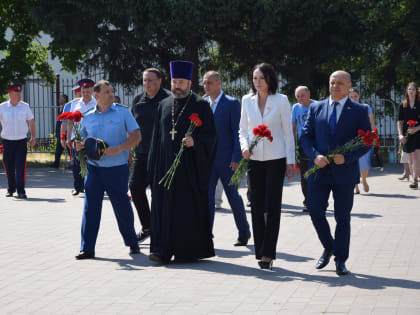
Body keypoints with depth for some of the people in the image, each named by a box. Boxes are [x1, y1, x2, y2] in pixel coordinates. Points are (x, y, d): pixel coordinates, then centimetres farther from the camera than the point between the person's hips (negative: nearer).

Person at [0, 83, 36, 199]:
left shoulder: (25, 107, 3)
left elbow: (31, 122, 13)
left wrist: (33, 137, 10)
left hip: (21, 140, 0)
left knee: (20, 166, -10)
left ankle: (21, 191, -10)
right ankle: (11, 189, 27)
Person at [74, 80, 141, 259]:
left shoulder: (123, 112, 1)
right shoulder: (88, 117, 9)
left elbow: (136, 136, -4)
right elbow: (84, 140, 19)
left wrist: (118, 149, -17)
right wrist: (79, 146, -6)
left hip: (117, 168, -2)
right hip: (93, 167, 2)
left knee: (122, 207, 6)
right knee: (90, 207, -3)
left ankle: (132, 243, 24)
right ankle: (87, 249, 1)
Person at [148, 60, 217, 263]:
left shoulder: (200, 105, 0)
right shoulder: (164, 105, 14)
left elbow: (210, 135, -3)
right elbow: (157, 136, 16)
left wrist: (195, 141, -22)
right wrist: (153, 167, 11)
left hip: (190, 167, -4)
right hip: (166, 164, 5)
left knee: (189, 207, -2)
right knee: (164, 207, 0)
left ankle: (189, 251, 7)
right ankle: (164, 251, 2)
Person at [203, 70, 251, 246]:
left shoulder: (232, 104, -6)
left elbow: (238, 132, -9)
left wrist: (236, 158, -15)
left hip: (226, 159, -4)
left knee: (233, 197, 5)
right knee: (206, 198, -1)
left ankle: (244, 233, 22)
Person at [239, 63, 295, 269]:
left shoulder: (281, 100, -2)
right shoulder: (247, 100, 6)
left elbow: (287, 132, 1)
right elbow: (243, 129, 13)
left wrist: (290, 161, -2)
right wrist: (244, 146, -8)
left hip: (276, 159, -3)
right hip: (254, 159, 3)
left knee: (272, 206, -6)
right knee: (257, 206, 5)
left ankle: (268, 253, -5)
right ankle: (261, 253, 12)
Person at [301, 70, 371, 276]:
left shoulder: (359, 111, 2)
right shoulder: (316, 108, 9)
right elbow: (306, 137, 7)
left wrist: (346, 157, -16)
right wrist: (315, 156, -11)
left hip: (345, 172, -2)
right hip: (319, 171, 2)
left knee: (342, 218, 4)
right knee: (315, 212, -1)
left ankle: (340, 260, 15)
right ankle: (328, 248, 23)